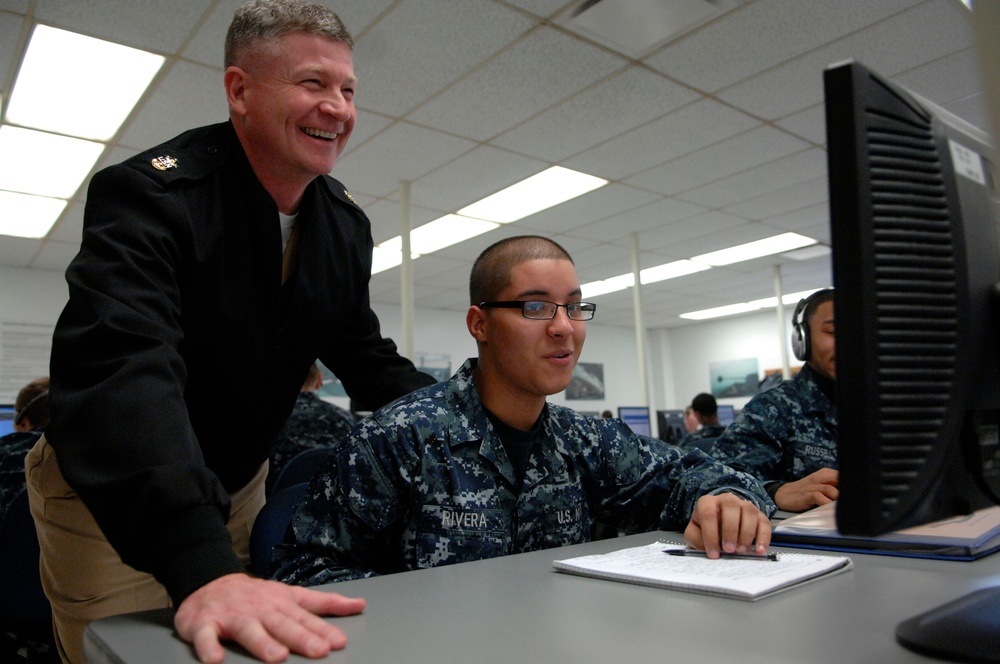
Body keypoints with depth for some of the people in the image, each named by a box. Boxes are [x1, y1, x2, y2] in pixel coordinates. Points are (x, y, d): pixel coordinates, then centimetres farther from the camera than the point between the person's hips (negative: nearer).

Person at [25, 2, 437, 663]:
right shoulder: (152, 193, -26)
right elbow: (121, 368, -41)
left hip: (239, 486, 6)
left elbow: (367, 356, 2)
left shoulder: (346, 224, -5)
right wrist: (203, 569, -54)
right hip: (105, 498, -5)